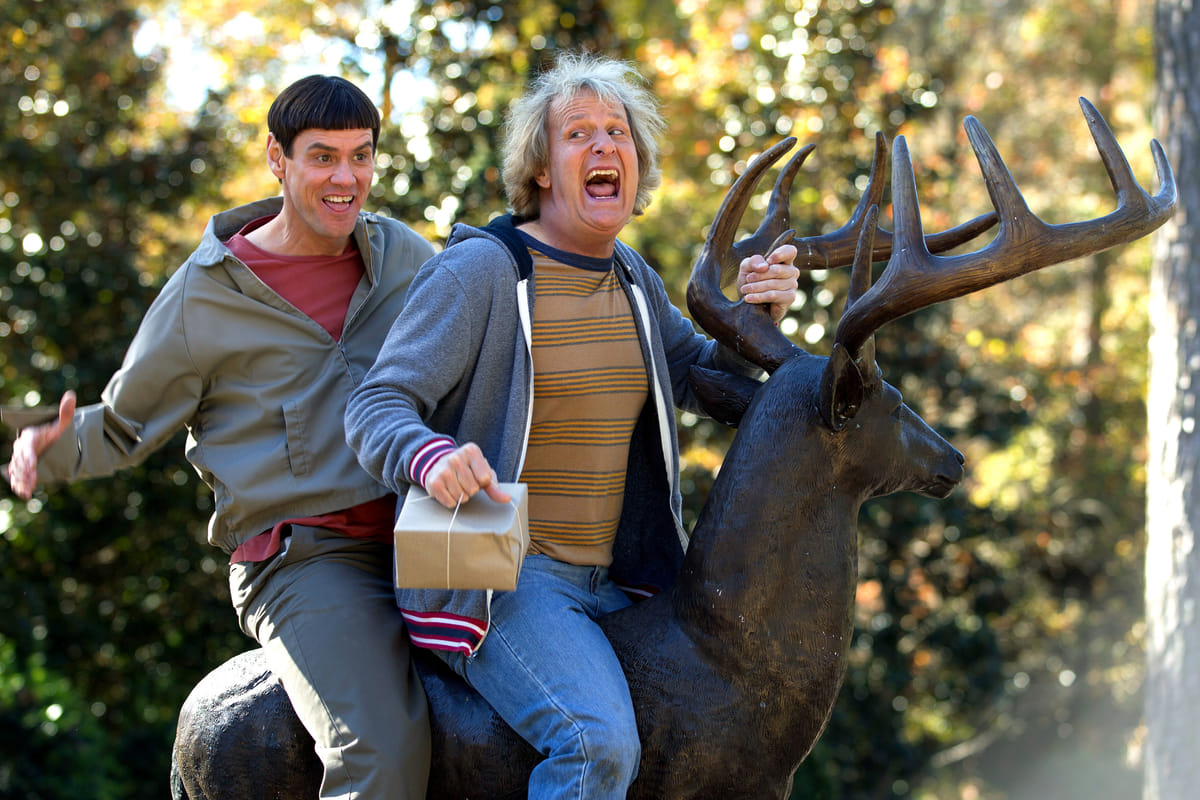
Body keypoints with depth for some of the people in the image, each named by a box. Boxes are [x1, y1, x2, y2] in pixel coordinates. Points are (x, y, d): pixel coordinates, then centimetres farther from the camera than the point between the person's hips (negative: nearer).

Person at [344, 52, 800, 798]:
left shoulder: (633, 279, 12)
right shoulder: (483, 269, -9)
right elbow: (377, 408, -14)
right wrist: (431, 457, -37)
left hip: (612, 583, 8)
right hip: (498, 580, -8)